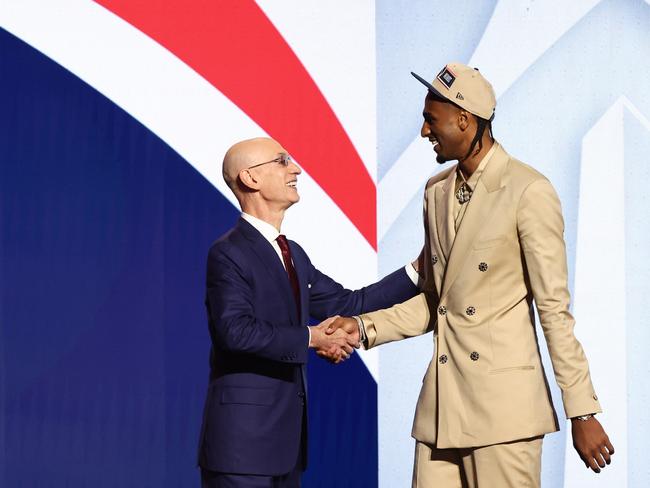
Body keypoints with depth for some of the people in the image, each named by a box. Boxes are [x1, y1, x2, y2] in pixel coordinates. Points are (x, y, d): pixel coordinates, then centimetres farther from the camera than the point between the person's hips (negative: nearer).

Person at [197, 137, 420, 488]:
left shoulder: (293, 254, 17)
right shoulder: (229, 254, -11)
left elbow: (347, 304, 16)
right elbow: (236, 329, -24)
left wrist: (418, 271, 11)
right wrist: (310, 338, -20)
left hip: (286, 433, 8)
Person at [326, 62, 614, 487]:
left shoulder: (528, 192, -8)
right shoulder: (437, 192, 14)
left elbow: (554, 309, -9)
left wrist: (583, 412, -10)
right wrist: (365, 328, 4)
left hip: (504, 402, -6)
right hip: (442, 402, 7)